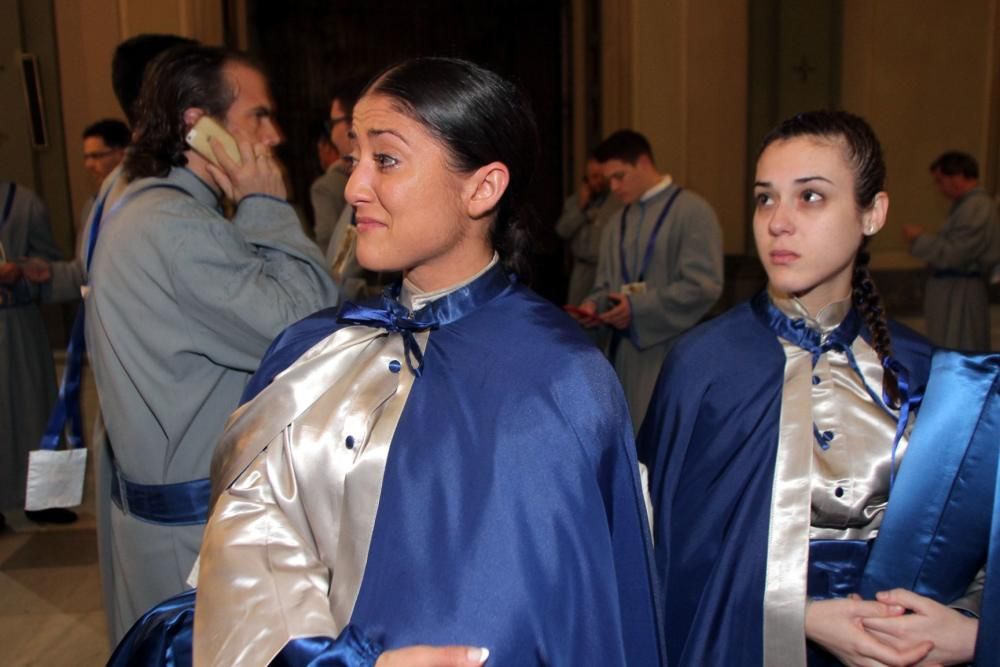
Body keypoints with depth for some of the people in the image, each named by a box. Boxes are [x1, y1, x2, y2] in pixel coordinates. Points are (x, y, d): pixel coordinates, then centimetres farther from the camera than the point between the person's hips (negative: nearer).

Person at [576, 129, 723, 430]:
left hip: (671, 354, -6)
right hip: (625, 352, 6)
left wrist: (639, 307, -18)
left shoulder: (692, 211, -7)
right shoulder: (619, 223, 14)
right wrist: (594, 305, -4)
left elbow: (704, 286, -15)